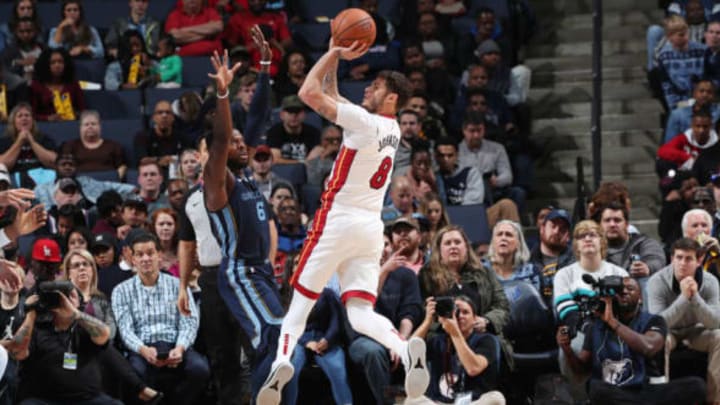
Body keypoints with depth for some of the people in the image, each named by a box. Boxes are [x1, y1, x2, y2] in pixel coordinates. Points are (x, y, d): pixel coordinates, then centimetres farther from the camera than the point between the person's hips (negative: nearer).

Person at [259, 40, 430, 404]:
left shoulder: (365, 122, -12)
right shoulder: (391, 129, 12)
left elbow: (309, 93, -13)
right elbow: (330, 96, 22)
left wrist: (335, 53, -3)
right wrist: (336, 58, 19)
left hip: (339, 220, -7)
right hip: (371, 226, 7)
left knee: (301, 301, 3)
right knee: (360, 313, -1)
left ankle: (281, 360, -16)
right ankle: (406, 349, -28)